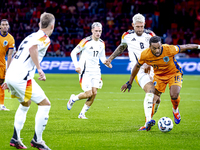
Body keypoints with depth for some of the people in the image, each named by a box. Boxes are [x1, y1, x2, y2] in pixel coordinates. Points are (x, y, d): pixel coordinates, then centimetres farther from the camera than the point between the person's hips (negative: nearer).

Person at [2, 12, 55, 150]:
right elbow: (32, 48, -25)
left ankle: (15, 139, 24)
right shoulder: (44, 38, -3)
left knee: (25, 104, 28)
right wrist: (39, 69, -23)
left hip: (11, 75, 9)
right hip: (21, 77, -9)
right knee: (45, 104, -1)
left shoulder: (31, 36, 23)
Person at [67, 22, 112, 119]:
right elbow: (73, 53, -7)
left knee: (94, 93, -6)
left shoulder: (102, 43, 9)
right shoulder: (86, 41, -11)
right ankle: (73, 98, 18)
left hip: (95, 71, 6)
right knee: (89, 94, -13)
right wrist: (76, 65, -17)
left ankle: (82, 114, 8)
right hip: (85, 71, -6)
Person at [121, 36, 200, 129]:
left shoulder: (169, 49, -33)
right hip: (158, 75, 2)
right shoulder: (145, 55, -25)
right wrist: (129, 83, 0)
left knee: (174, 95, -22)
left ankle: (175, 110, 13)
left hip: (174, 73, -2)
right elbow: (137, 66, -6)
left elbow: (185, 47, -16)